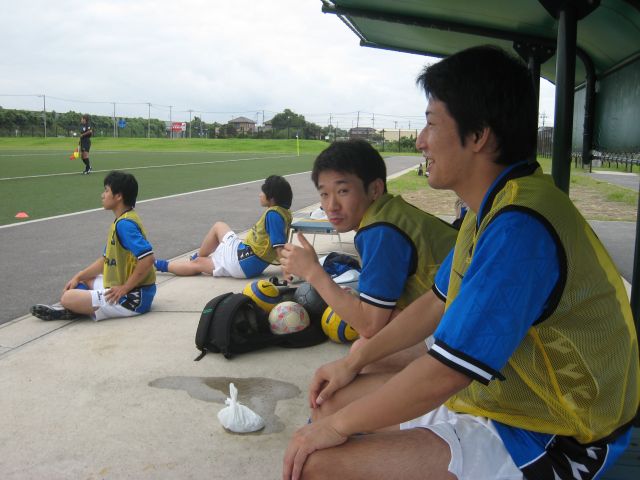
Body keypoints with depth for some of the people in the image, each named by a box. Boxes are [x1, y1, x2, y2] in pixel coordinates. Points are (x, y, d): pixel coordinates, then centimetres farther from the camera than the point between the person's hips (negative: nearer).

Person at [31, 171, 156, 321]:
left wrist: (124, 288, -22)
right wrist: (78, 277, 7)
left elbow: (147, 258, -31)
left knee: (68, 298, -19)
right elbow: (106, 260, 17)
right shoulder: (121, 222, 12)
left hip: (133, 297, -11)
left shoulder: (124, 224, -20)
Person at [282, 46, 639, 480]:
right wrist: (354, 361, 13)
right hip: (492, 394, 10)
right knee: (333, 398, 11)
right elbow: (438, 301, 16)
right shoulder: (494, 207, 6)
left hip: (542, 443, -9)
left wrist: (339, 424, -14)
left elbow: (443, 374, -28)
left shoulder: (520, 226, -28)